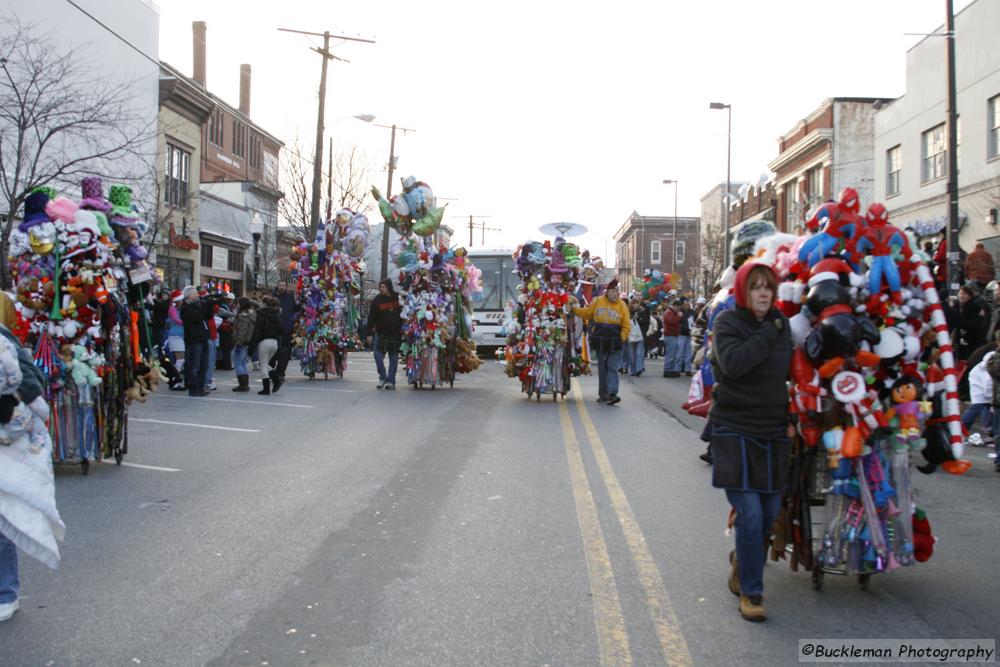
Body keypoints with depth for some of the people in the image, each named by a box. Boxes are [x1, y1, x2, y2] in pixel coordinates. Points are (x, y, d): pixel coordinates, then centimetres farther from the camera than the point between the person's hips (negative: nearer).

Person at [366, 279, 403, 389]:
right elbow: (371, 318, -2)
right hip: (381, 334, 0)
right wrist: (369, 333, -7)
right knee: (378, 355, -8)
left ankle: (391, 381, 12)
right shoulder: (377, 300, -2)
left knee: (394, 358, 4)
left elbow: (404, 315, 10)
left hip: (396, 334, 1)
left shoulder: (398, 298, 1)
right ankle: (383, 378, 9)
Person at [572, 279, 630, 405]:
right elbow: (586, 313, 14)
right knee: (602, 369, 10)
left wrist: (621, 340, -9)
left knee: (612, 368, -8)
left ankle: (612, 393, -12)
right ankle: (603, 394, 20)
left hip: (615, 342, -2)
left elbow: (626, 326, -1)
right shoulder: (598, 302, 1)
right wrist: (573, 309, 12)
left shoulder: (622, 305, -4)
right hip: (600, 341, 2)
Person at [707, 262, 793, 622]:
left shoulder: (781, 323, 9)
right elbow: (733, 363, -25)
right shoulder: (727, 322, -7)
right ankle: (750, 592, 7)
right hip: (734, 431, -5)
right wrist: (768, 334, -19)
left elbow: (789, 373, 18)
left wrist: (791, 418, 9)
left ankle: (741, 558, 38)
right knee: (750, 514, -9)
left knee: (770, 512, 11)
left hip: (773, 432, 6)